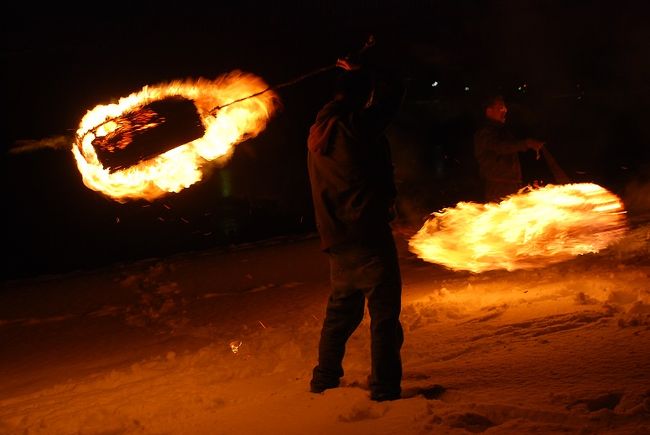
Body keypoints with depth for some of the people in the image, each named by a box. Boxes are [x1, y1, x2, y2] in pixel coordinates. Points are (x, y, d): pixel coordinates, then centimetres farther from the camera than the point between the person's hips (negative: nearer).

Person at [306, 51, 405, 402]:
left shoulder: (318, 132, 10)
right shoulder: (356, 124, -14)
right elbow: (393, 92, -4)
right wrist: (362, 72, 9)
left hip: (335, 238, 8)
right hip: (368, 233, -8)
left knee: (341, 309, 20)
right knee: (384, 309, -2)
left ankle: (325, 378, 28)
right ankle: (385, 385, -2)